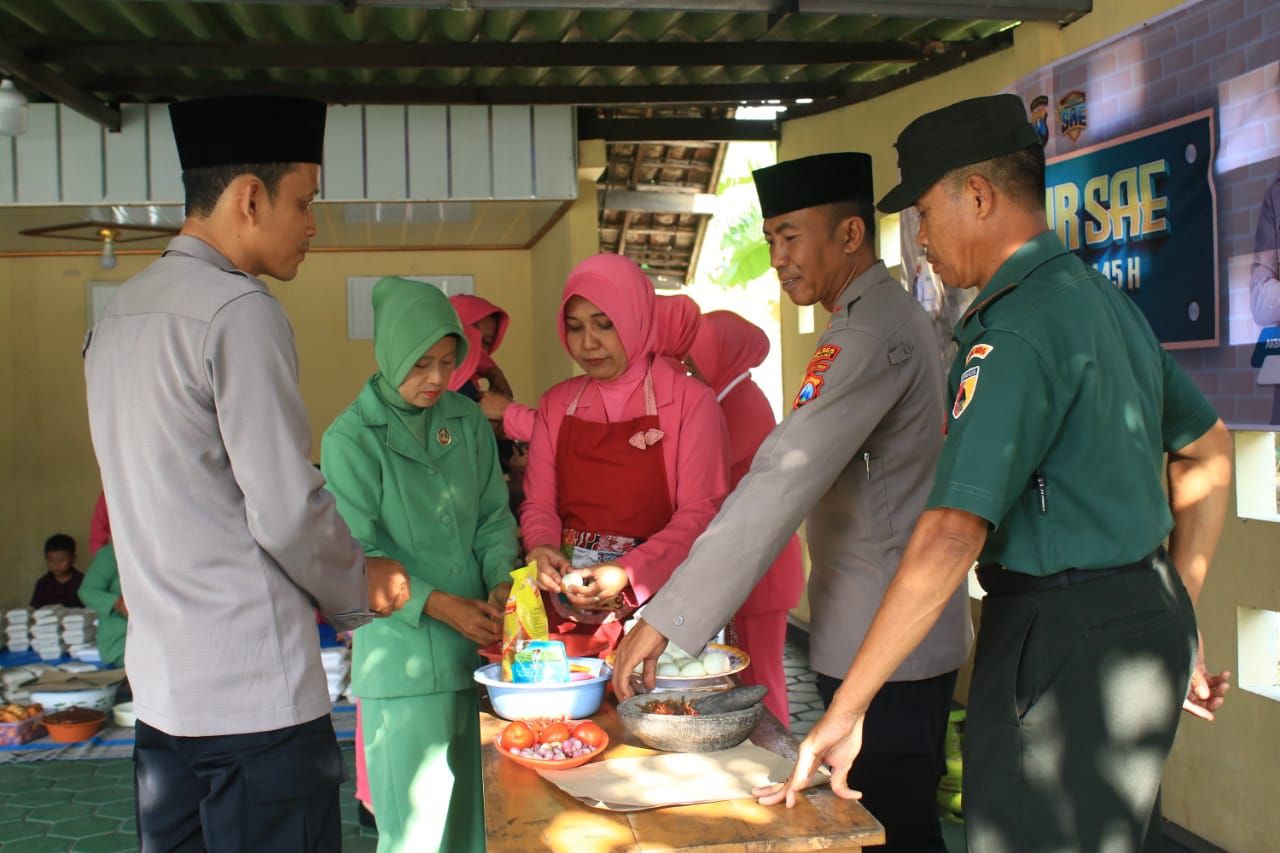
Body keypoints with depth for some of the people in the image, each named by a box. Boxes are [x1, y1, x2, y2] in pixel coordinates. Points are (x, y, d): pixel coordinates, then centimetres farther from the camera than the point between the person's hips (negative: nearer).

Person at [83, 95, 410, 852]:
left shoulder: (119, 314, 11)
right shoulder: (241, 312, -15)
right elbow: (287, 511, -18)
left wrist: (340, 574, 15)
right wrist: (359, 590, 2)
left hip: (163, 684, 9)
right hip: (256, 691, -9)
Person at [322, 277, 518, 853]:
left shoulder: (468, 422, 6)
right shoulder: (352, 438, -8)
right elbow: (355, 556, -10)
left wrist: (500, 582, -7)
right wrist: (438, 604, -18)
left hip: (476, 644, 5)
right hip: (402, 656, -4)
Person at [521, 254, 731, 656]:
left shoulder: (691, 400, -3)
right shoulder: (556, 404, 11)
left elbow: (701, 513, -8)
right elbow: (539, 503, 11)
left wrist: (629, 573, -22)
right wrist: (541, 547, -12)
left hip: (653, 604, -3)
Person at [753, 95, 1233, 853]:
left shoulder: (1016, 328, -20)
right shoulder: (1107, 298, 10)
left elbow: (953, 535, -28)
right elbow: (1208, 450, 20)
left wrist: (847, 710, -24)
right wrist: (1178, 621, 22)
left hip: (1066, 640, -10)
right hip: (1145, 617, 10)